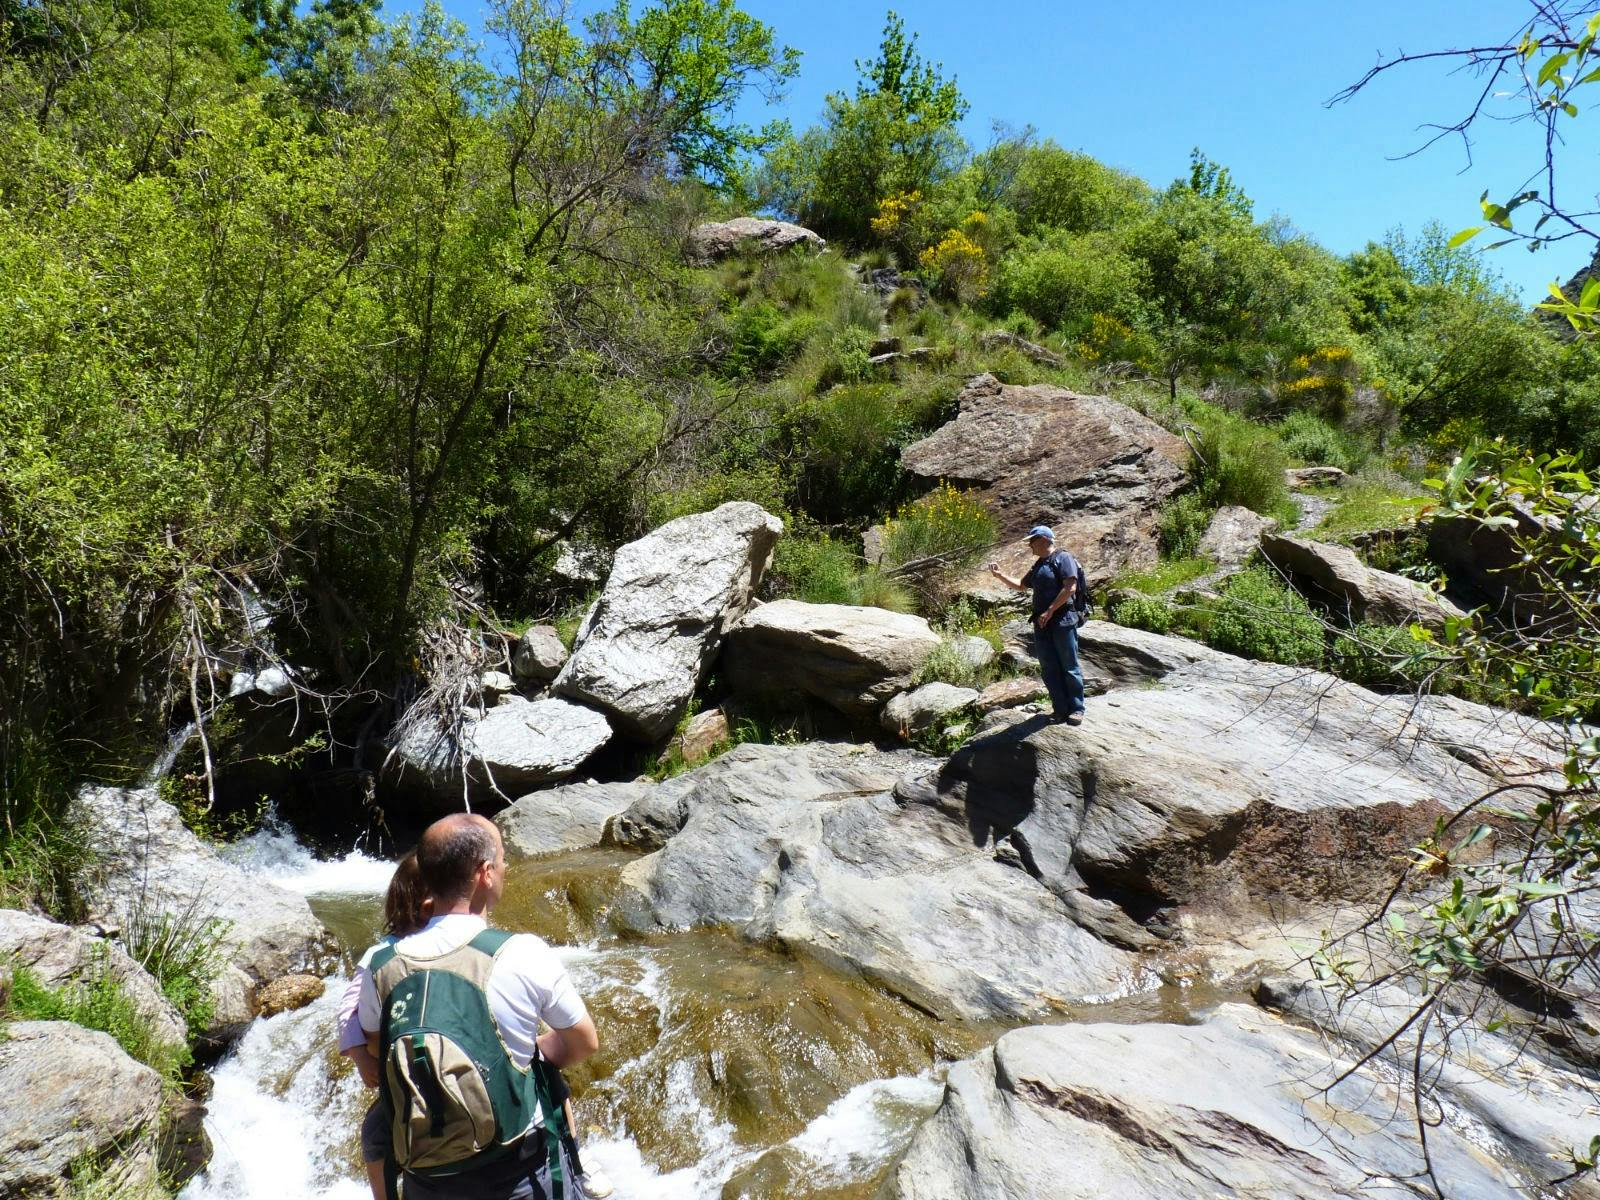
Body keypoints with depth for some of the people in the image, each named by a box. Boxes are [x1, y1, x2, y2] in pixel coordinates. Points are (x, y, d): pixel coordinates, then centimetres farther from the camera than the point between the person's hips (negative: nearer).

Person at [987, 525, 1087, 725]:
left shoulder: (1063, 558, -4)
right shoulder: (1038, 565, 21)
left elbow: (1070, 587, -16)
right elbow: (1022, 586, 33)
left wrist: (1050, 611, -17)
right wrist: (999, 575, 21)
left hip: (1062, 620, -8)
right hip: (1041, 623, 8)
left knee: (1069, 666, -3)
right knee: (1049, 668, 6)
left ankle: (1076, 709, 4)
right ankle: (1061, 710, 12)